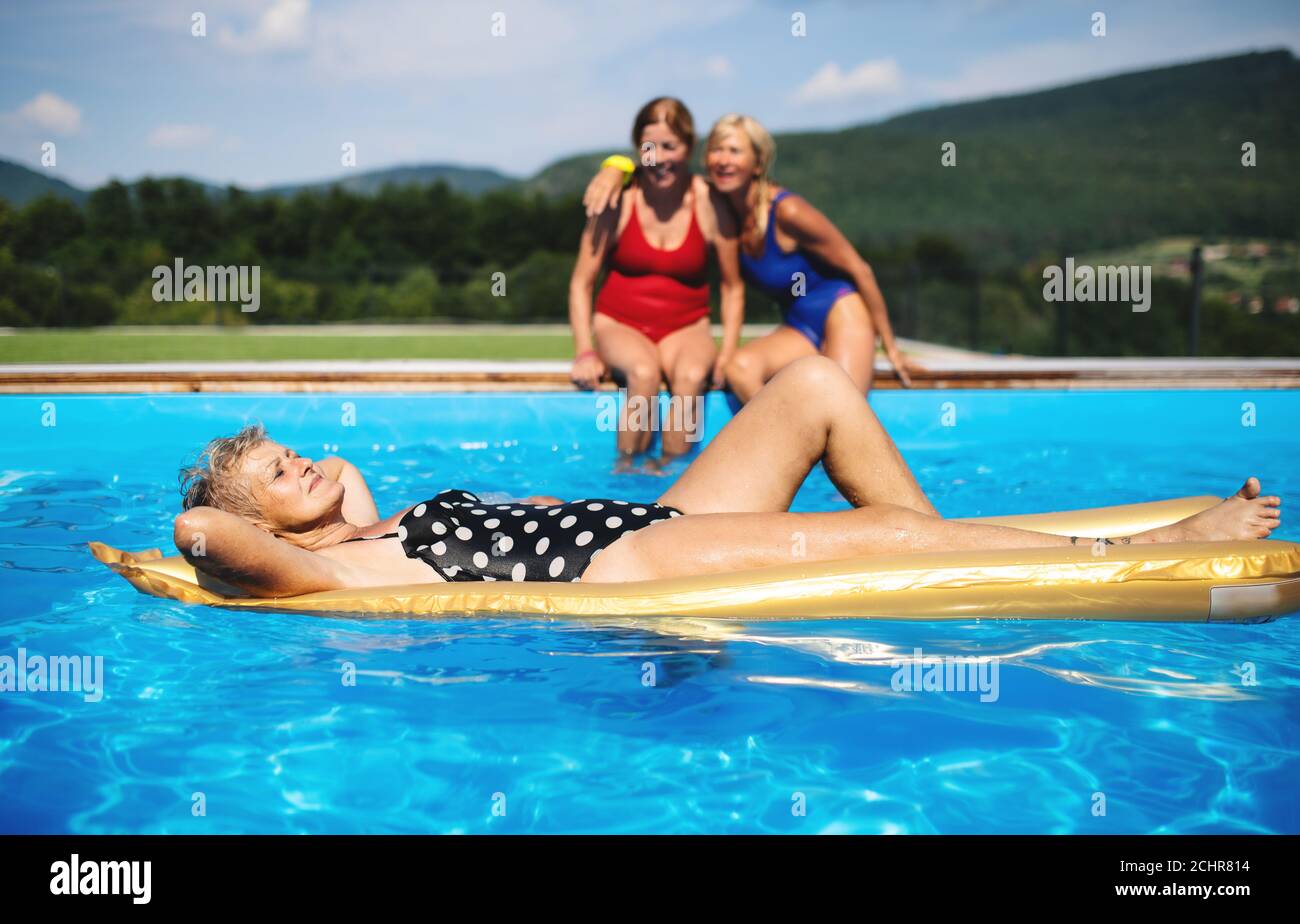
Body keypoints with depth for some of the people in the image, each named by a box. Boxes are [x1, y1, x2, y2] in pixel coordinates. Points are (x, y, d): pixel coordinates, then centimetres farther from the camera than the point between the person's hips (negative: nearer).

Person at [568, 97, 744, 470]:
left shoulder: (710, 205, -5)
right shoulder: (619, 200, -8)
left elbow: (732, 286, 6)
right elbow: (581, 282, -2)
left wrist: (728, 351, -7)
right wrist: (584, 351, -13)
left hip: (685, 329, 1)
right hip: (619, 326, -1)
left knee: (692, 375, -32)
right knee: (644, 371, -34)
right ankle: (625, 469, -19)